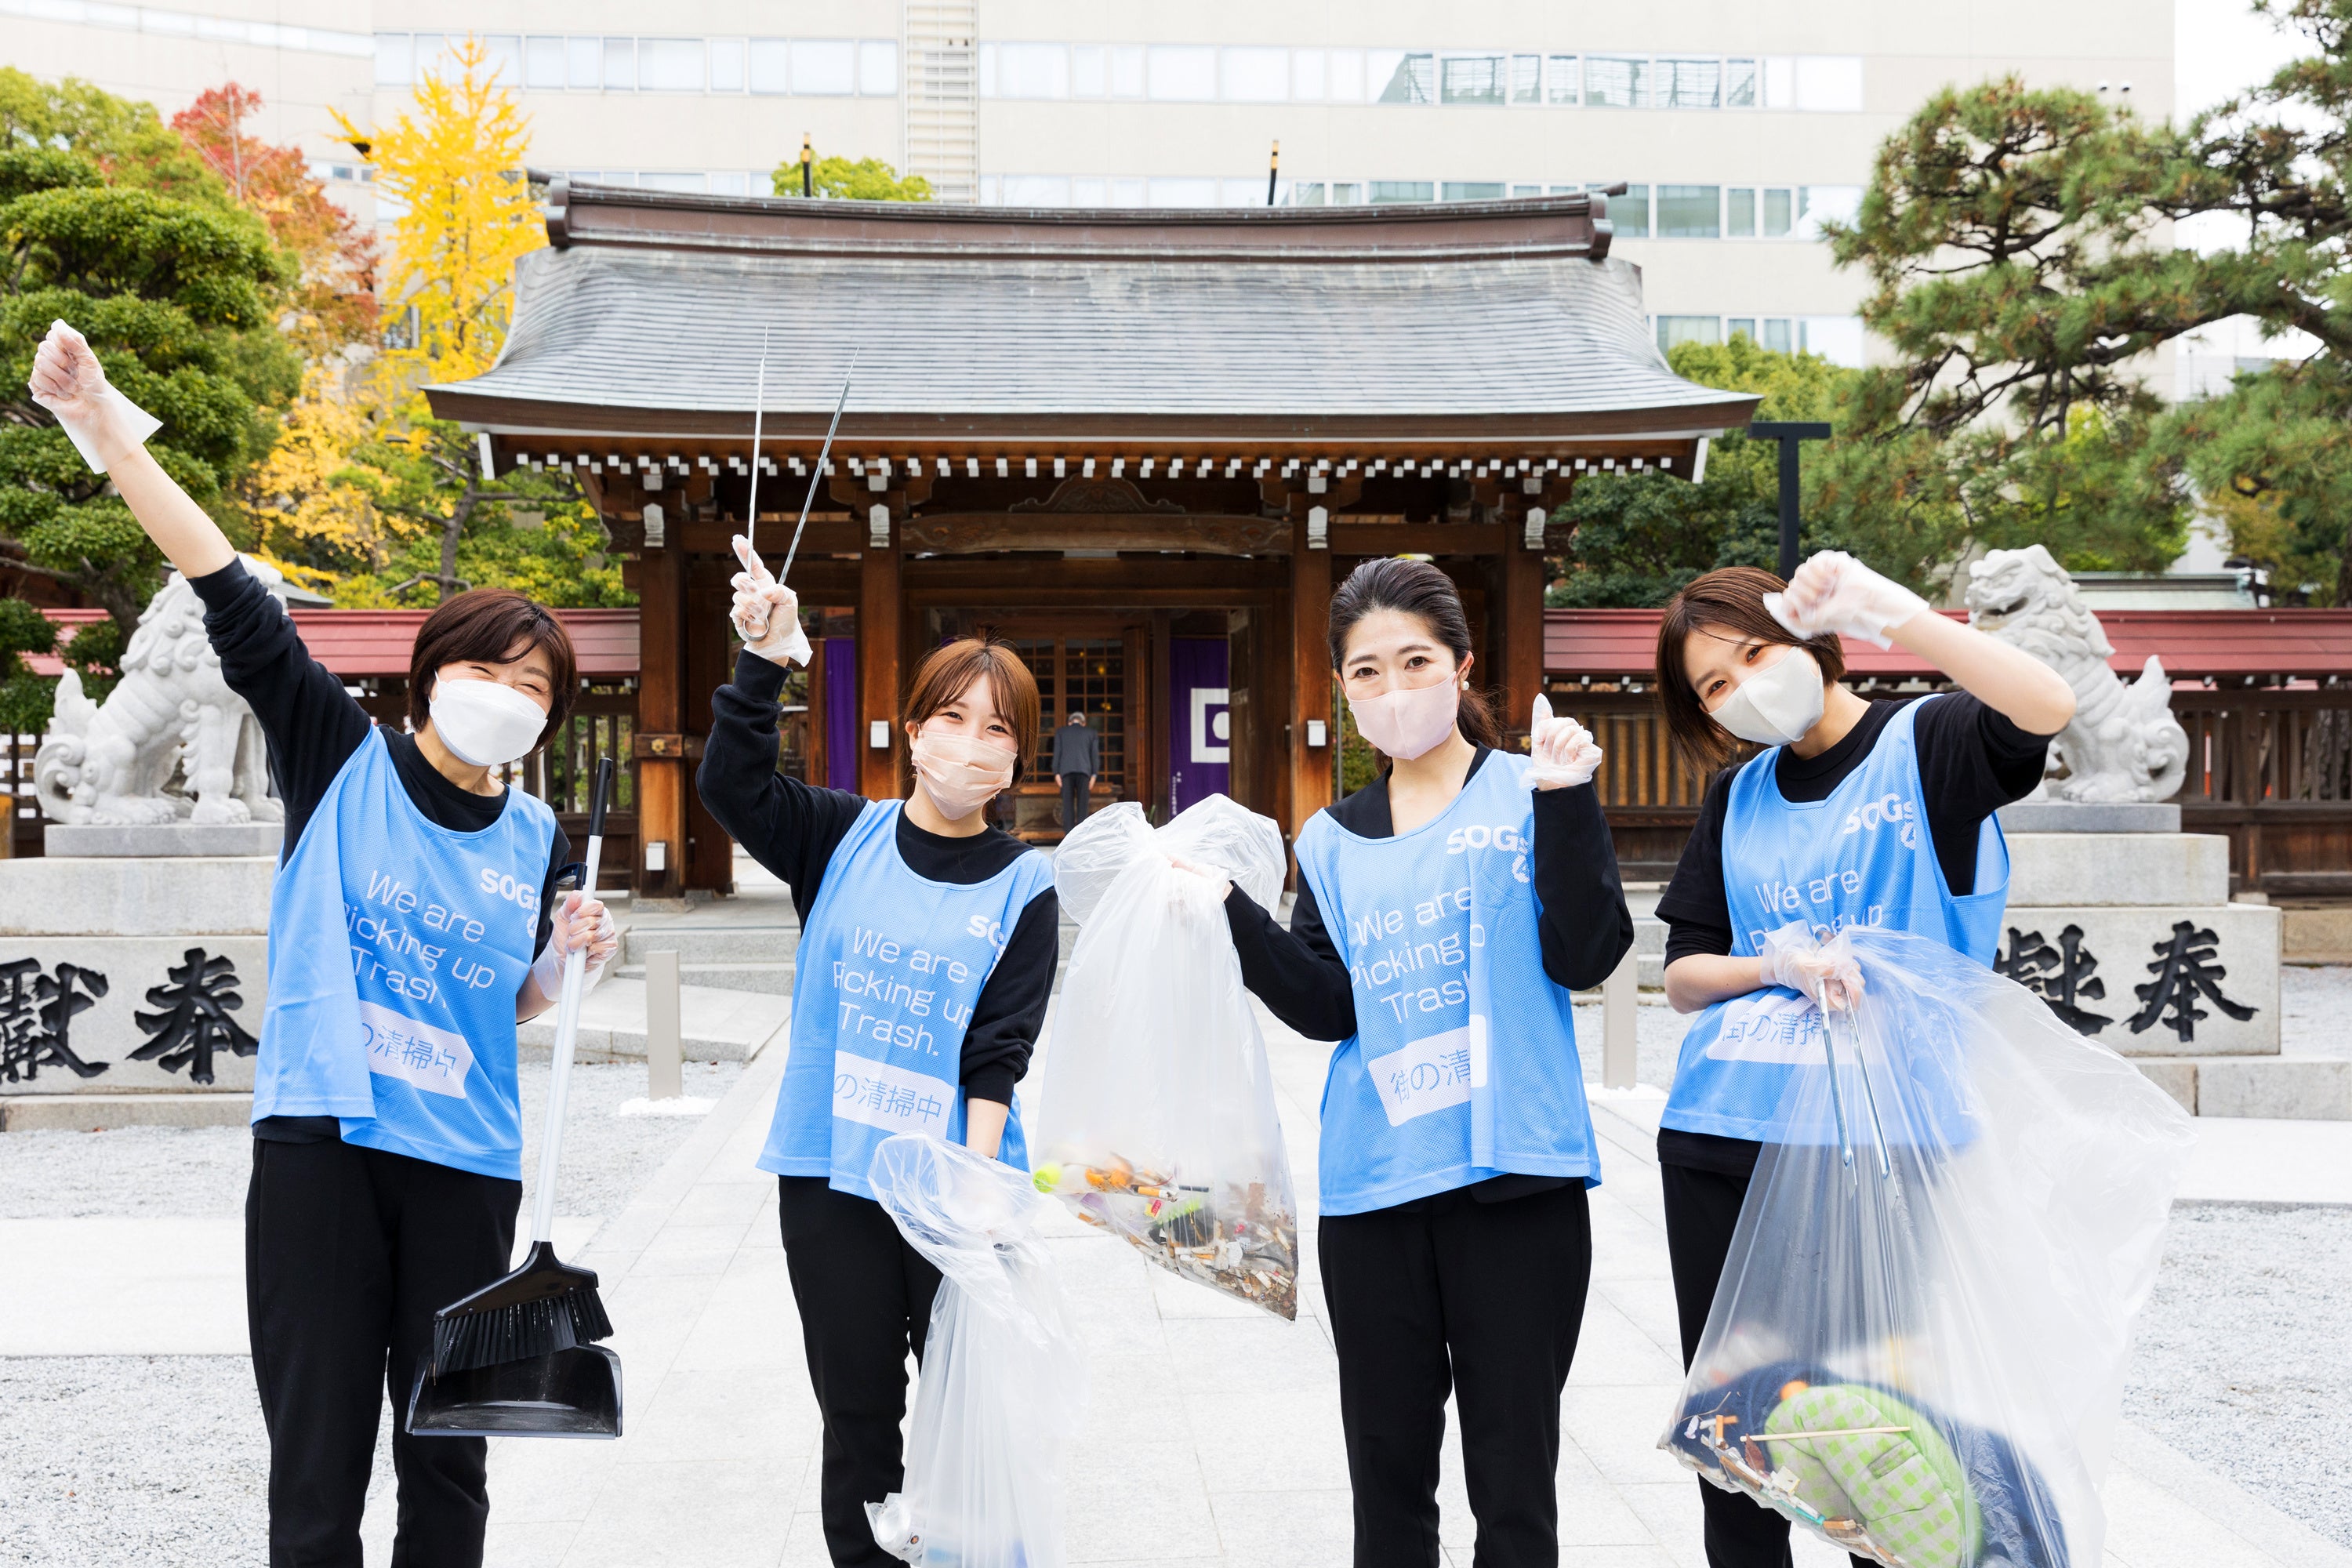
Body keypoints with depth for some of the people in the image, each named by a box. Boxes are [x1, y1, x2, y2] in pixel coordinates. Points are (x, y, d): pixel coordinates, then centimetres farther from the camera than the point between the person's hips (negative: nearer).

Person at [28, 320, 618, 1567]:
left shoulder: (537, 841, 7)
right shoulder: (344, 760, -1)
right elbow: (234, 601, -9)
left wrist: (566, 959, -3)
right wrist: (108, 432, -15)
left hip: (465, 1163, 3)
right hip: (320, 1146, -3)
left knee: (448, 1458, 11)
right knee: (316, 1465, 0)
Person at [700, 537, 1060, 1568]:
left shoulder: (1023, 887, -1)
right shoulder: (844, 840, 4)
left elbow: (997, 1055, -6)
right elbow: (732, 787, -10)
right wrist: (763, 667, -24)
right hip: (829, 1180, 1)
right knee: (857, 1422, 11)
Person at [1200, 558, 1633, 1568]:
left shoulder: (1528, 795, 2)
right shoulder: (1334, 840, 13)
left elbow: (1585, 956, -9)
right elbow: (1328, 1008, 4)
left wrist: (1567, 805, -17)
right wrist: (1233, 911, -7)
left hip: (1513, 1175, -3)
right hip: (1375, 1181, 4)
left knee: (1514, 1481, 2)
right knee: (1387, 1475, 12)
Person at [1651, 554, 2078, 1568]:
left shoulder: (1925, 745, 0)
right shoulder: (1736, 800, 14)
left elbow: (2048, 707, -22)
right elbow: (1682, 976, 13)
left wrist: (1887, 607, -24)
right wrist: (1776, 966, -7)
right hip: (1720, 1140, 5)